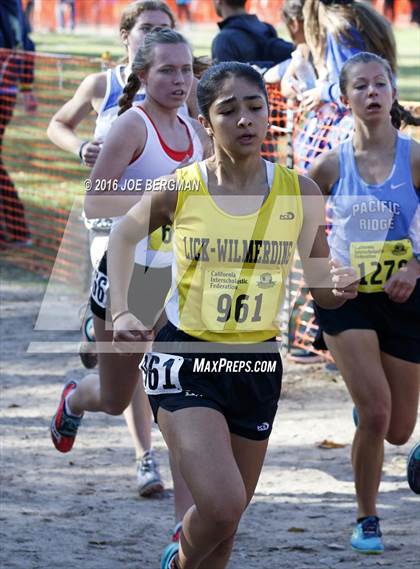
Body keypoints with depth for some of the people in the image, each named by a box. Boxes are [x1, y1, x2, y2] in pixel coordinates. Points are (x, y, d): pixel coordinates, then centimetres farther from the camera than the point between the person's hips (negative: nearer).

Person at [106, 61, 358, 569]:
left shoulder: (300, 193, -3)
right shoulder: (178, 189, -8)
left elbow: (320, 290, 4)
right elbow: (123, 237, 10)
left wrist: (339, 288, -19)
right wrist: (121, 312, -4)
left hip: (257, 366, 3)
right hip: (185, 359, -3)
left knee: (225, 522, 11)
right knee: (221, 507, -19)